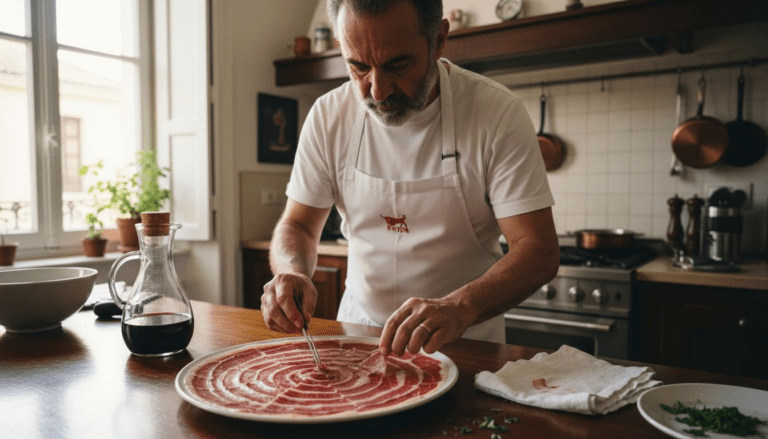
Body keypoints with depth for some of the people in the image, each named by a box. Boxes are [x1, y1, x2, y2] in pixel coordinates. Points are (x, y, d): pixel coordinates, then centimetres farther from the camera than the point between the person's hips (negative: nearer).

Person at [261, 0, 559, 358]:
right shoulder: (328, 116, -6)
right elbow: (297, 225, 2)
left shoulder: (498, 113, -15)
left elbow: (540, 249, -17)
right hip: (359, 326, 2)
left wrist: (460, 307, -34)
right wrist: (292, 274, -20)